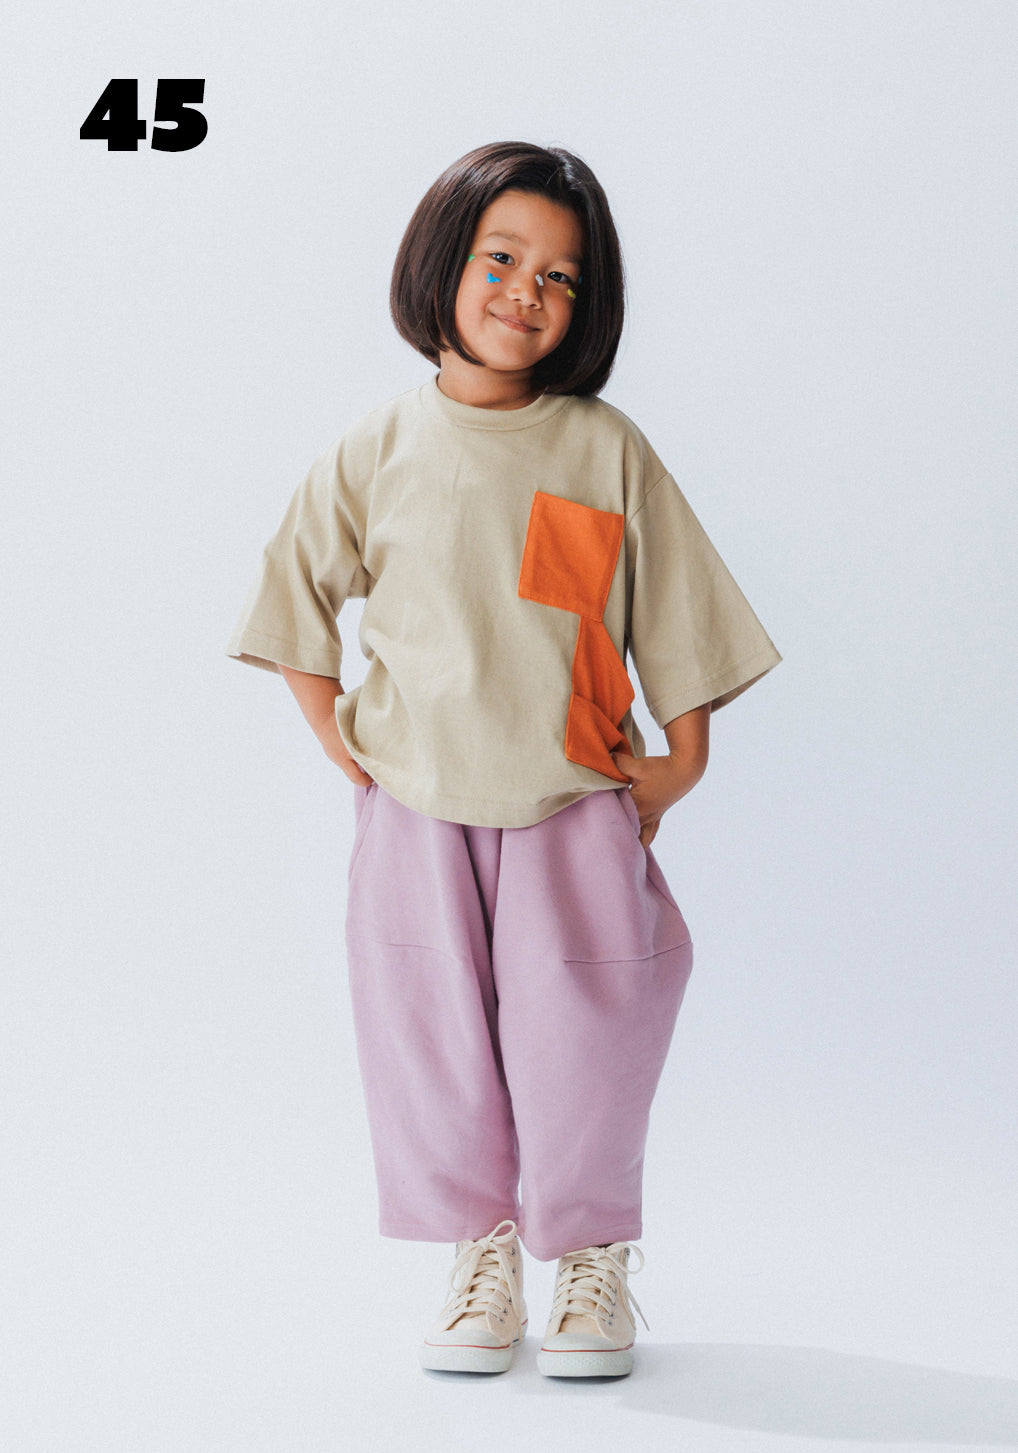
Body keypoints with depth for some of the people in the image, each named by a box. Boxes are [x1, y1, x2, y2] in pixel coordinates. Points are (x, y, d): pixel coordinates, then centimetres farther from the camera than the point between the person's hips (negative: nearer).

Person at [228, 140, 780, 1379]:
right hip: (417, 813, 1)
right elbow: (298, 594, 12)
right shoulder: (376, 454, 0)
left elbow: (673, 611, 5)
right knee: (436, 1040, 6)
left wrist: (684, 764, 5)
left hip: (576, 809, -1)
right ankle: (480, 1253, 25)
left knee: (582, 1043, 1)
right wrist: (334, 737, 6)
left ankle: (592, 1258, 21)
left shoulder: (607, 451, -3)